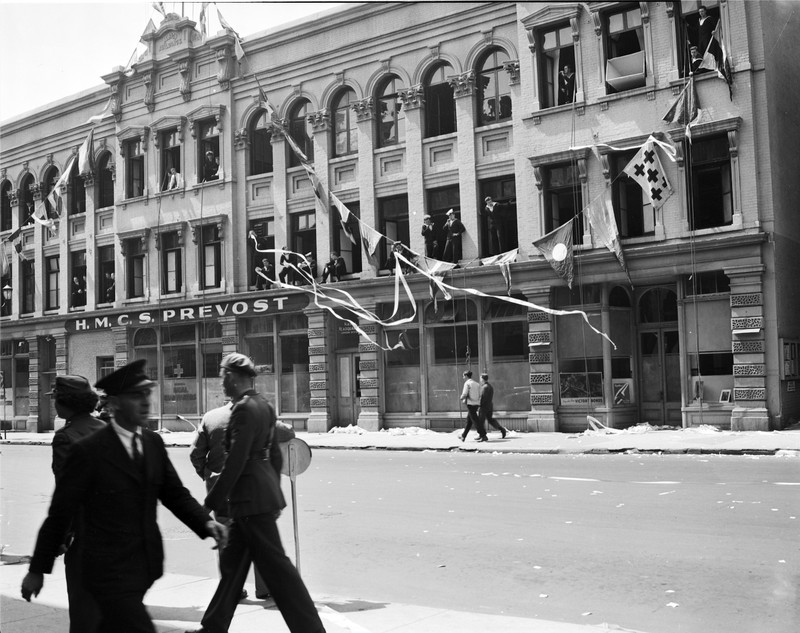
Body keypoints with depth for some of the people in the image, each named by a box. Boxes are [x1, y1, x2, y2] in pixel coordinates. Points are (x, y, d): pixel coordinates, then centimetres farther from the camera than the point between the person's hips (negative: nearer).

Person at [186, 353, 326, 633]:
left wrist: (213, 501, -14)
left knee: (275, 564, -3)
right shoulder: (263, 404, 11)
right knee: (232, 562, 17)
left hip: (251, 497, -10)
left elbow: (235, 461, -20)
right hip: (265, 490, 10)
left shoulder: (244, 408, -17)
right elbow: (275, 455, 16)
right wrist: (274, 492, 23)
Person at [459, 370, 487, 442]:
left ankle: (483, 436, -10)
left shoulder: (467, 383, -10)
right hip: (476, 403, 8)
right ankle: (463, 436, 27)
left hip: (470, 404, -8)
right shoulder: (476, 384, 13)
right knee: (469, 420, 17)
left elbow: (464, 394, -18)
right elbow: (479, 395, 14)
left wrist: (461, 398, 5)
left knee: (475, 420, -6)